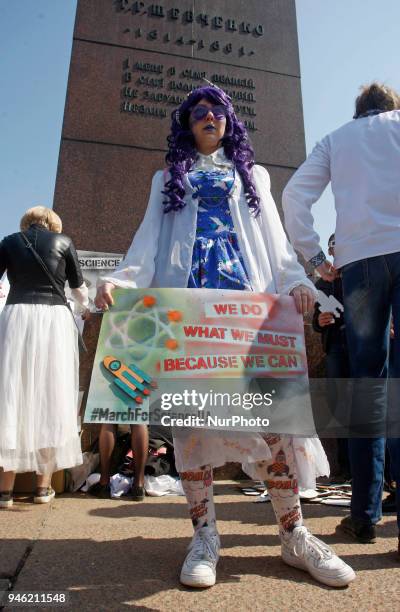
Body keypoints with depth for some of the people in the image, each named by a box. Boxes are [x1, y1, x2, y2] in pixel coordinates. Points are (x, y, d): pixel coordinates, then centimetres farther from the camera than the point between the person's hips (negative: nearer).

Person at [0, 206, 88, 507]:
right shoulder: (63, 241, 10)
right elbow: (79, 289, 15)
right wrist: (88, 308, 35)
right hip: (55, 319, -1)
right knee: (51, 400, 5)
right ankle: (44, 486, 11)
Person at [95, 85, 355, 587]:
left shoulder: (251, 175, 27)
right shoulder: (168, 177, 26)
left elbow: (275, 238, 16)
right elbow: (149, 239, 12)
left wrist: (295, 282, -5)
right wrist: (119, 280, -8)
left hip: (248, 296, 0)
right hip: (185, 301, 1)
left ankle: (294, 535, 5)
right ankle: (204, 537, 5)